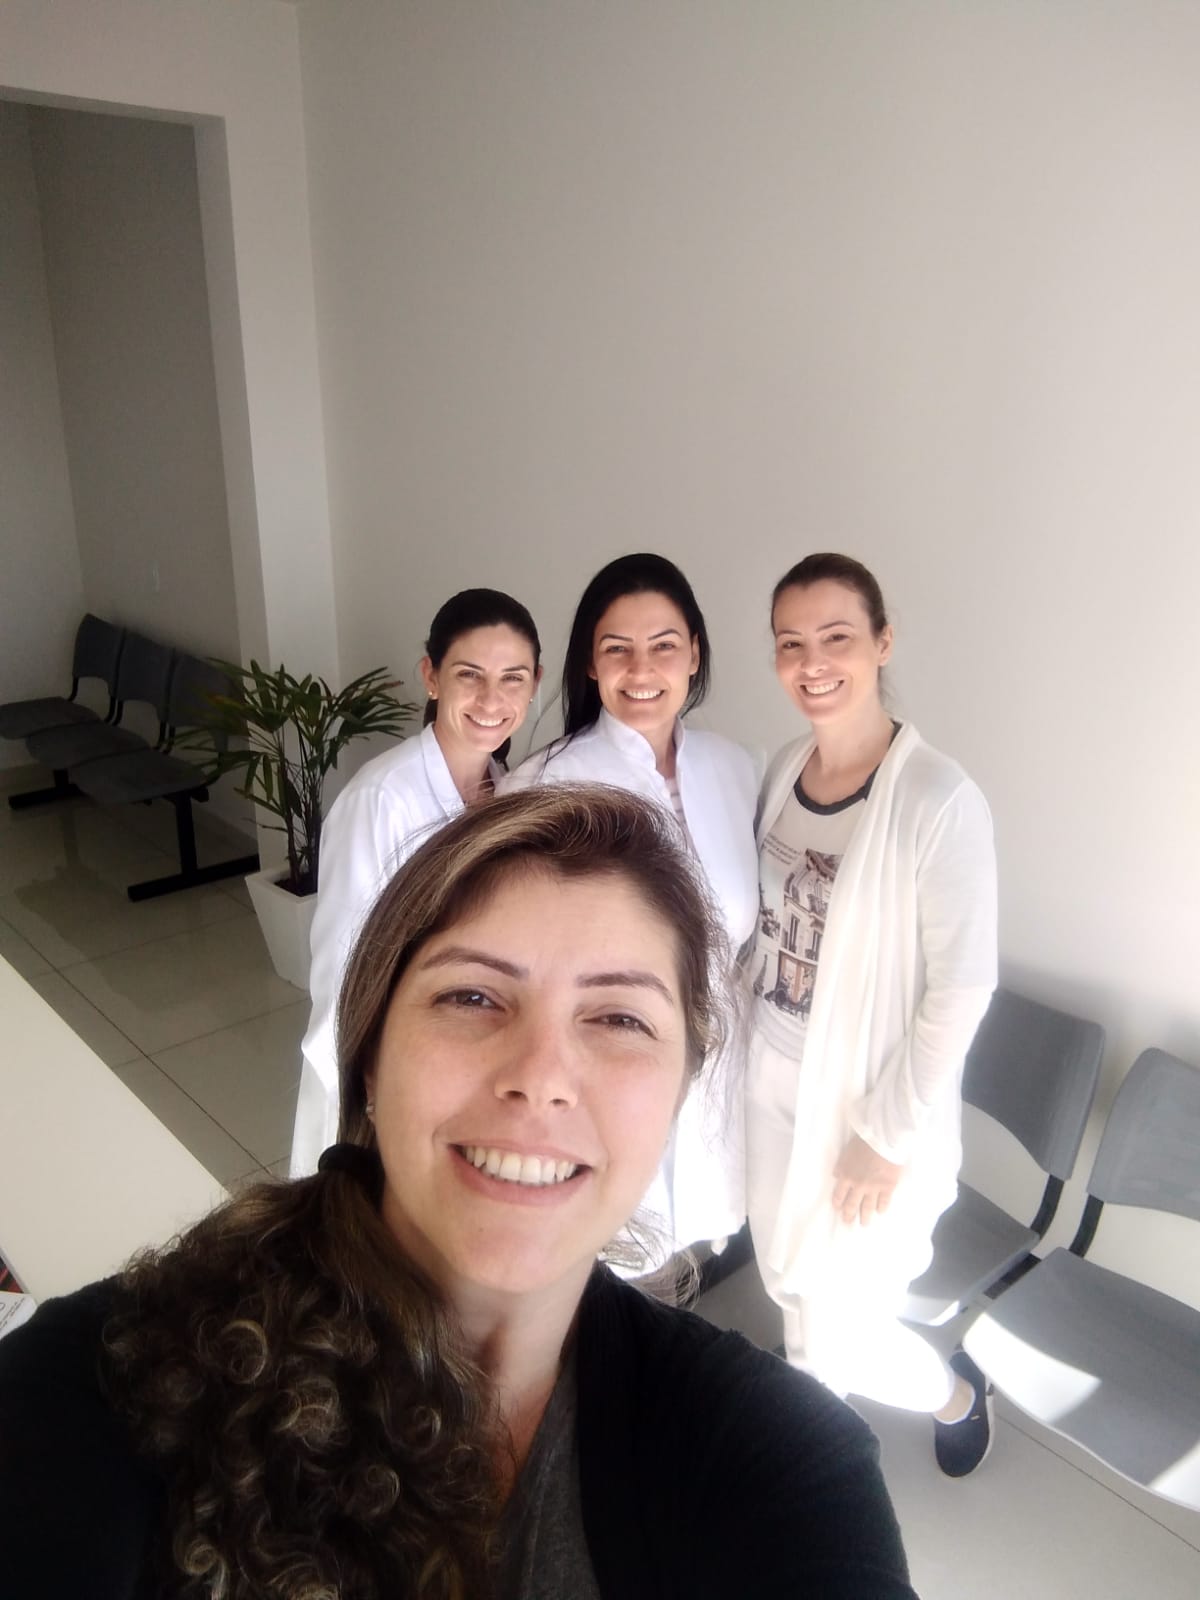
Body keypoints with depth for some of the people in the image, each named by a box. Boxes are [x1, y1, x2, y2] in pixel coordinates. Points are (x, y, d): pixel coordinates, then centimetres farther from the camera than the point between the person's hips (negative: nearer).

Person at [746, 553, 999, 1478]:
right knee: (790, 1280, 24)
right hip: (775, 1079, 6)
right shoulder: (784, 771, -2)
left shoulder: (939, 802, -23)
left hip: (870, 1105, -6)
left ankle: (954, 1390, 41)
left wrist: (888, 1140, -15)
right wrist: (737, 1044, 12)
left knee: (836, 1337, 8)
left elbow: (961, 990, -19)